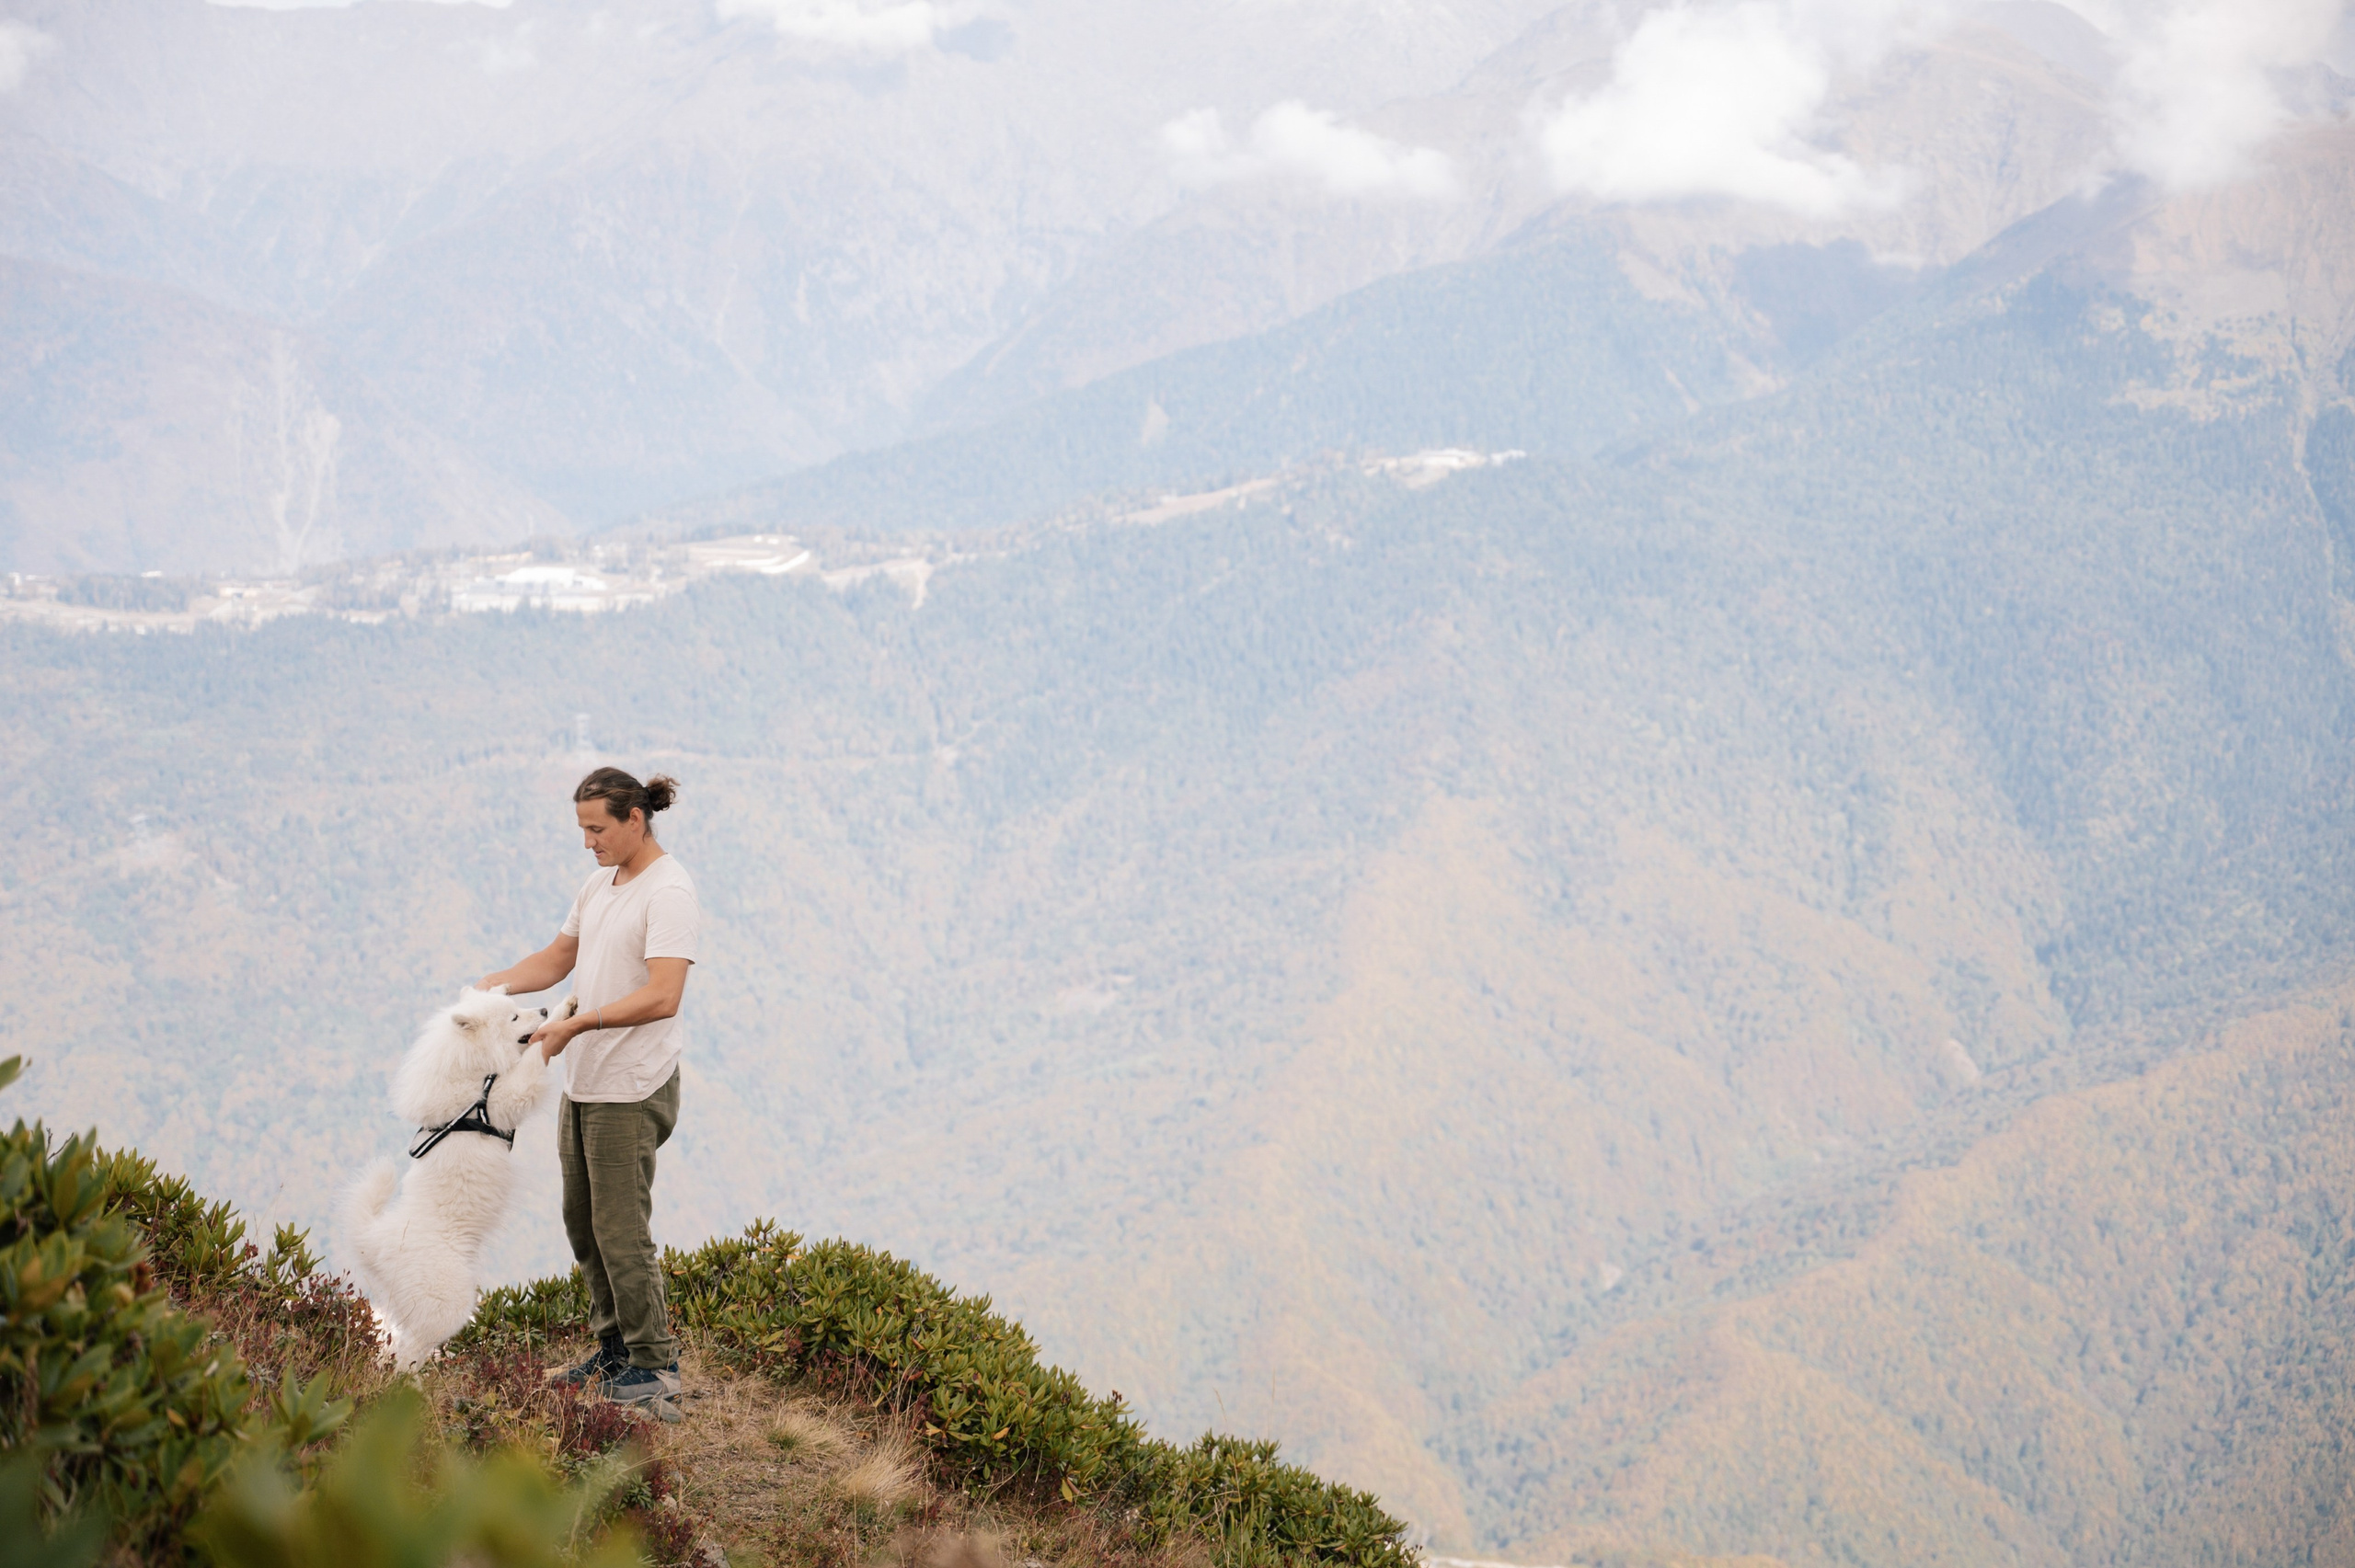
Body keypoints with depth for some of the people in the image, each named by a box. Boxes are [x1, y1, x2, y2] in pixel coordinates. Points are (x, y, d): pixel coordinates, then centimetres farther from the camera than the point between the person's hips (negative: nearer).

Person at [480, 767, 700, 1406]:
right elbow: (558, 958, 21)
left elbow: (662, 996, -25)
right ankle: (616, 1349, 24)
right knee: (583, 1222, 13)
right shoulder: (600, 882, 13)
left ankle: (655, 1363, 5)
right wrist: (491, 986, 4)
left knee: (621, 1231, -6)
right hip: (583, 1083, 9)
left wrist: (576, 1024, -28)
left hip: (632, 1091, -9)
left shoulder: (668, 892, -16)